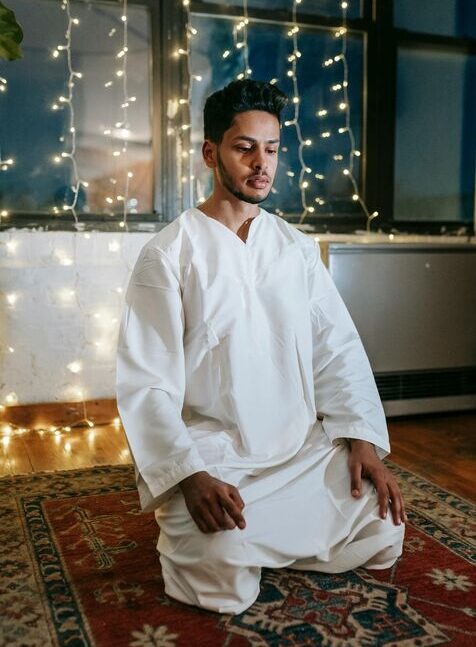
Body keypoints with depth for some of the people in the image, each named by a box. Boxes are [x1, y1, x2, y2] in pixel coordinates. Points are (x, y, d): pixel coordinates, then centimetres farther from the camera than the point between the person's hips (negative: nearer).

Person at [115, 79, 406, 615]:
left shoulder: (298, 248, 8)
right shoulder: (168, 255, -8)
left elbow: (338, 349, 4)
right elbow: (146, 384, -12)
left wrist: (362, 436, -9)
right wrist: (190, 476, -24)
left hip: (304, 448, 5)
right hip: (212, 458, -4)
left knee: (382, 534, -9)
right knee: (224, 578, -23)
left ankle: (260, 536, 15)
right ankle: (185, 529, 12)